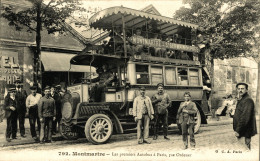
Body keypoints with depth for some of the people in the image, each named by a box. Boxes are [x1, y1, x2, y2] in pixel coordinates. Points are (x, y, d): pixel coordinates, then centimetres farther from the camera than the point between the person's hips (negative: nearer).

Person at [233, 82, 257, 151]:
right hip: (241, 129, 9)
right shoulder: (241, 99, 13)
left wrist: (238, 130, -25)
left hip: (246, 131, -9)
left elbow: (245, 117, -25)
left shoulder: (248, 100, -19)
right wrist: (237, 129, 18)